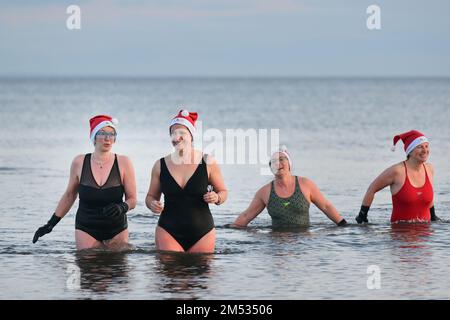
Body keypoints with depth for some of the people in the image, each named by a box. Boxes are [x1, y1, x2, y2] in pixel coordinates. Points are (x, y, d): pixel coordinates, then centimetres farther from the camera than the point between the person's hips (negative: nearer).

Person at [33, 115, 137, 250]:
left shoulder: (123, 163, -3)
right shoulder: (79, 163, 0)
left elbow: (132, 199, 1)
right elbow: (69, 195, 13)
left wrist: (122, 207, -22)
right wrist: (51, 224, 12)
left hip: (117, 230, 0)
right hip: (86, 229, 0)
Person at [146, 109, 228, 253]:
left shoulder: (208, 162, -1)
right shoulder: (160, 165, 4)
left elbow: (223, 192, 9)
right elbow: (151, 196, 14)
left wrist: (217, 198, -14)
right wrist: (152, 204, -9)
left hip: (202, 233, 0)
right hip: (168, 232, 0)